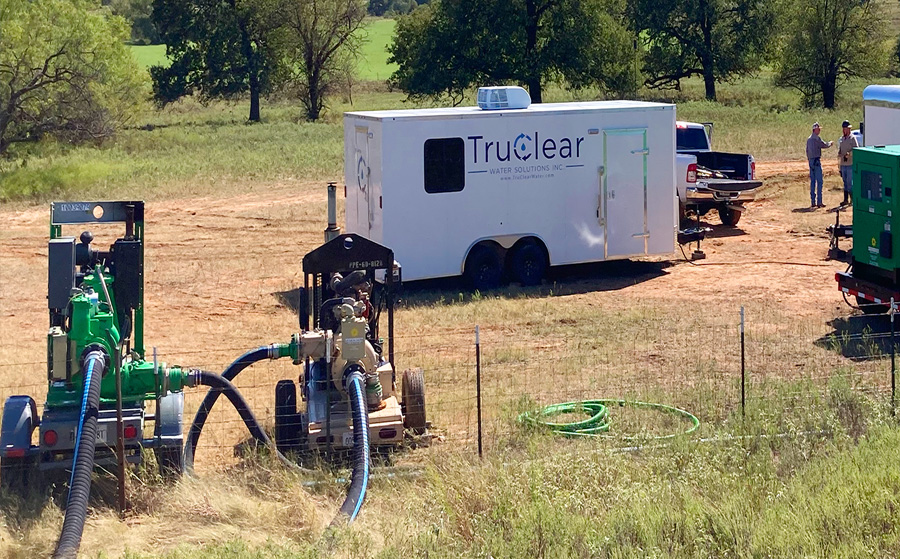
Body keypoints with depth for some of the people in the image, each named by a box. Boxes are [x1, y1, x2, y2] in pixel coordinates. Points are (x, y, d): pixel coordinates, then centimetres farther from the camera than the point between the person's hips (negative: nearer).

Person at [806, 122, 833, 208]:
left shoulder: (809, 139, 14)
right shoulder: (816, 138, -14)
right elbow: (824, 145, -12)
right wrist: (830, 143, 9)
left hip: (811, 161, 9)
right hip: (816, 161, -9)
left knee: (812, 181, 10)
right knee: (819, 181, -6)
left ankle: (813, 202, 9)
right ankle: (819, 202, -8)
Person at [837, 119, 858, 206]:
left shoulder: (853, 138, -4)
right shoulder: (841, 139, 16)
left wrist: (849, 154, -26)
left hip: (850, 164, -6)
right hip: (843, 164, 6)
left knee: (849, 182, -8)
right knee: (845, 182, 9)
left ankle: (852, 198, -2)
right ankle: (846, 200, 13)